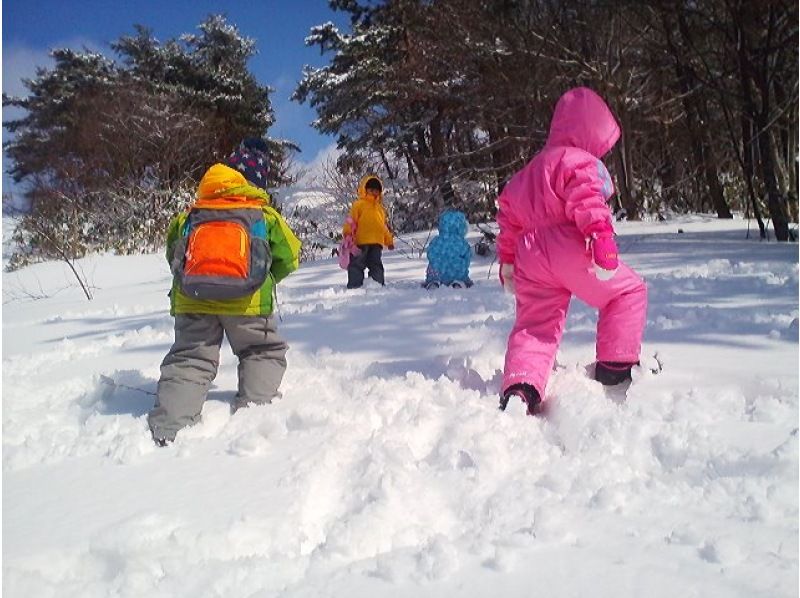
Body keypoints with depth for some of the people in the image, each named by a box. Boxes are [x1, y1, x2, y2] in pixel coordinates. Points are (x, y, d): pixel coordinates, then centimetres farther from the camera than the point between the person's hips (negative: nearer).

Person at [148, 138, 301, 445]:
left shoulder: (188, 215, 16)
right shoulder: (266, 216, 10)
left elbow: (173, 254, 24)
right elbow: (288, 259, 13)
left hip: (191, 301, 2)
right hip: (247, 303, -2)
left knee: (188, 359, 6)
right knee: (265, 352, 18)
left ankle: (167, 430, -10)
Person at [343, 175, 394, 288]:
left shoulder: (379, 207, 22)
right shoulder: (359, 204, 2)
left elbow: (383, 226, 27)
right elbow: (351, 220, -5)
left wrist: (389, 240, 26)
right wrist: (347, 233, -16)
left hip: (376, 242, 5)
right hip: (361, 241, -5)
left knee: (376, 265, 10)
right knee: (357, 264, -4)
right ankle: (354, 286, -1)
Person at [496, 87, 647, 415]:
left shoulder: (527, 172, 28)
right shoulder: (580, 161, -1)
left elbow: (509, 215, 30)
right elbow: (587, 200, -20)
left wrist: (507, 260, 33)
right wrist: (602, 235, -31)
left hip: (531, 259, 7)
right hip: (570, 249, -7)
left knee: (535, 325, 5)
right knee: (629, 291, 12)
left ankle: (519, 389, -17)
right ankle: (616, 366, 10)